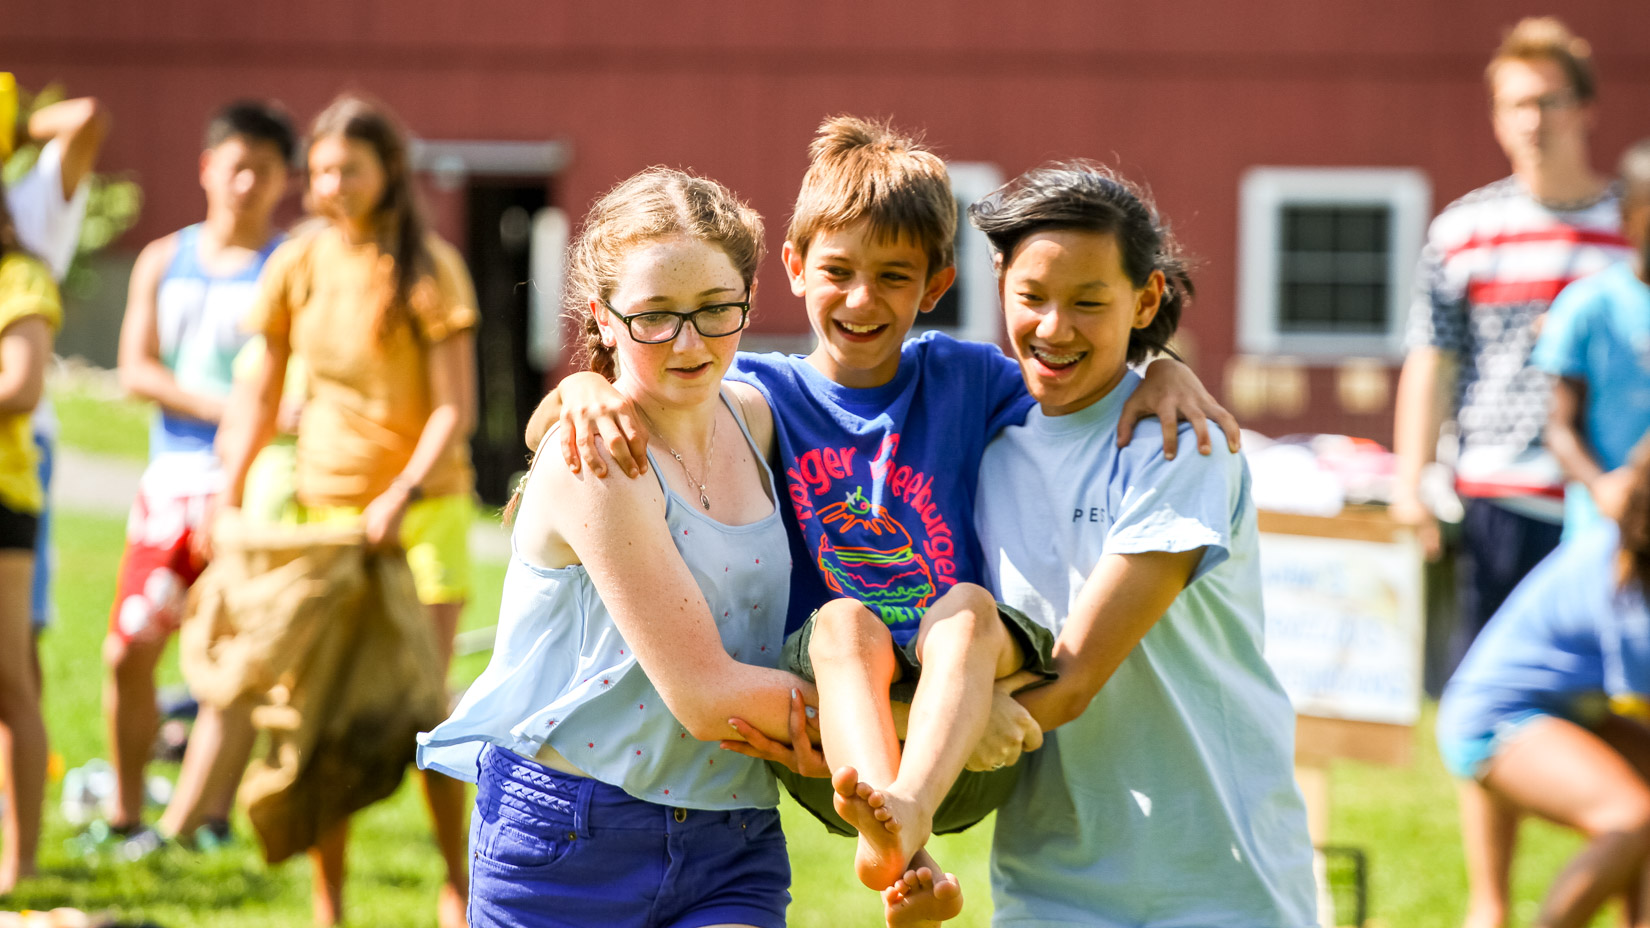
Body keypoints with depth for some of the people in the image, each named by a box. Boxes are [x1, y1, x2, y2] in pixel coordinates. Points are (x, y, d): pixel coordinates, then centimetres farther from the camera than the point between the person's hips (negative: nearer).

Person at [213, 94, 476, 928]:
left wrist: (403, 495, -23)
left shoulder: (428, 268, -9)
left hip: (423, 501, -3)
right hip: (325, 501, 3)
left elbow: (455, 407, -12)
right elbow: (264, 393, 9)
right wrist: (229, 493, 2)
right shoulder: (297, 264, 1)